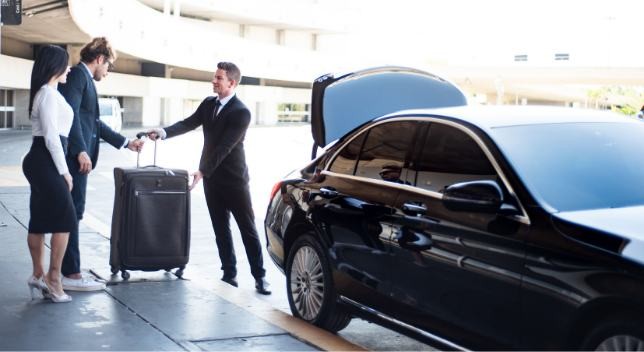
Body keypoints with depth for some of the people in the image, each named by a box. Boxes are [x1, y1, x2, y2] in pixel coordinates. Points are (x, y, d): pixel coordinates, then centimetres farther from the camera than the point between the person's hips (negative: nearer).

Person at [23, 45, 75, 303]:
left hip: (40, 162, 10)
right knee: (64, 219, -6)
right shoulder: (49, 93, -15)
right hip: (46, 162, -10)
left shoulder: (46, 92, 17)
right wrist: (64, 171, -15)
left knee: (40, 220, 12)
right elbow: (51, 137, -19)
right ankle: (53, 280, -2)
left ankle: (38, 275, 17)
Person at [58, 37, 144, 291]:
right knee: (72, 213, -7)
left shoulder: (84, 78, 20)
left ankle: (69, 270, 17)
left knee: (72, 213, 11)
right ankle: (71, 274, -4)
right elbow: (71, 114, -20)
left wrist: (126, 143, 28)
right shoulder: (78, 74, -9)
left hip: (77, 156, 10)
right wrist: (81, 151, -23)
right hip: (74, 156, -10)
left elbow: (94, 122, 25)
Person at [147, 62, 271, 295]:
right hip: (212, 177, 6)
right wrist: (164, 132, -15)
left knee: (248, 229, 0)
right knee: (221, 229, 9)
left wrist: (202, 171, -26)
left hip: (234, 179, -6)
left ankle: (259, 276, 4)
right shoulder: (208, 103, 7)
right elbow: (189, 123, 2)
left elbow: (224, 147, -22)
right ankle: (229, 273, 15)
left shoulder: (241, 112, -16)